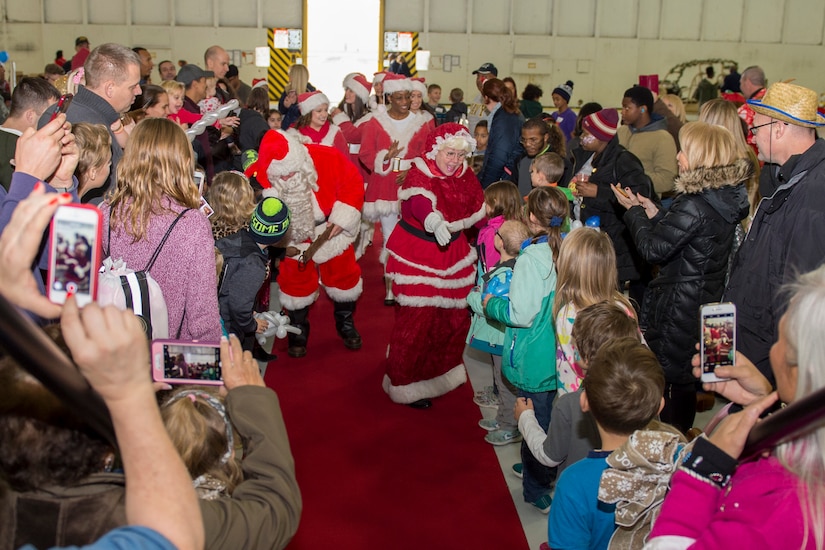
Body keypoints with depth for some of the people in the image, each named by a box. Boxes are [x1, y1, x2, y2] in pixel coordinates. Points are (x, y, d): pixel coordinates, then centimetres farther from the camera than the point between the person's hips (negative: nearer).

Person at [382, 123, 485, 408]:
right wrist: (435, 222, -62)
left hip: (453, 253, 7)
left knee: (455, 314, 16)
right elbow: (421, 203, -43)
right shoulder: (419, 176, -20)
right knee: (418, 319, -5)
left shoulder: (465, 176, 0)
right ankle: (408, 384, 13)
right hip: (419, 255, -7)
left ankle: (442, 368, 42)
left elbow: (478, 209, 12)